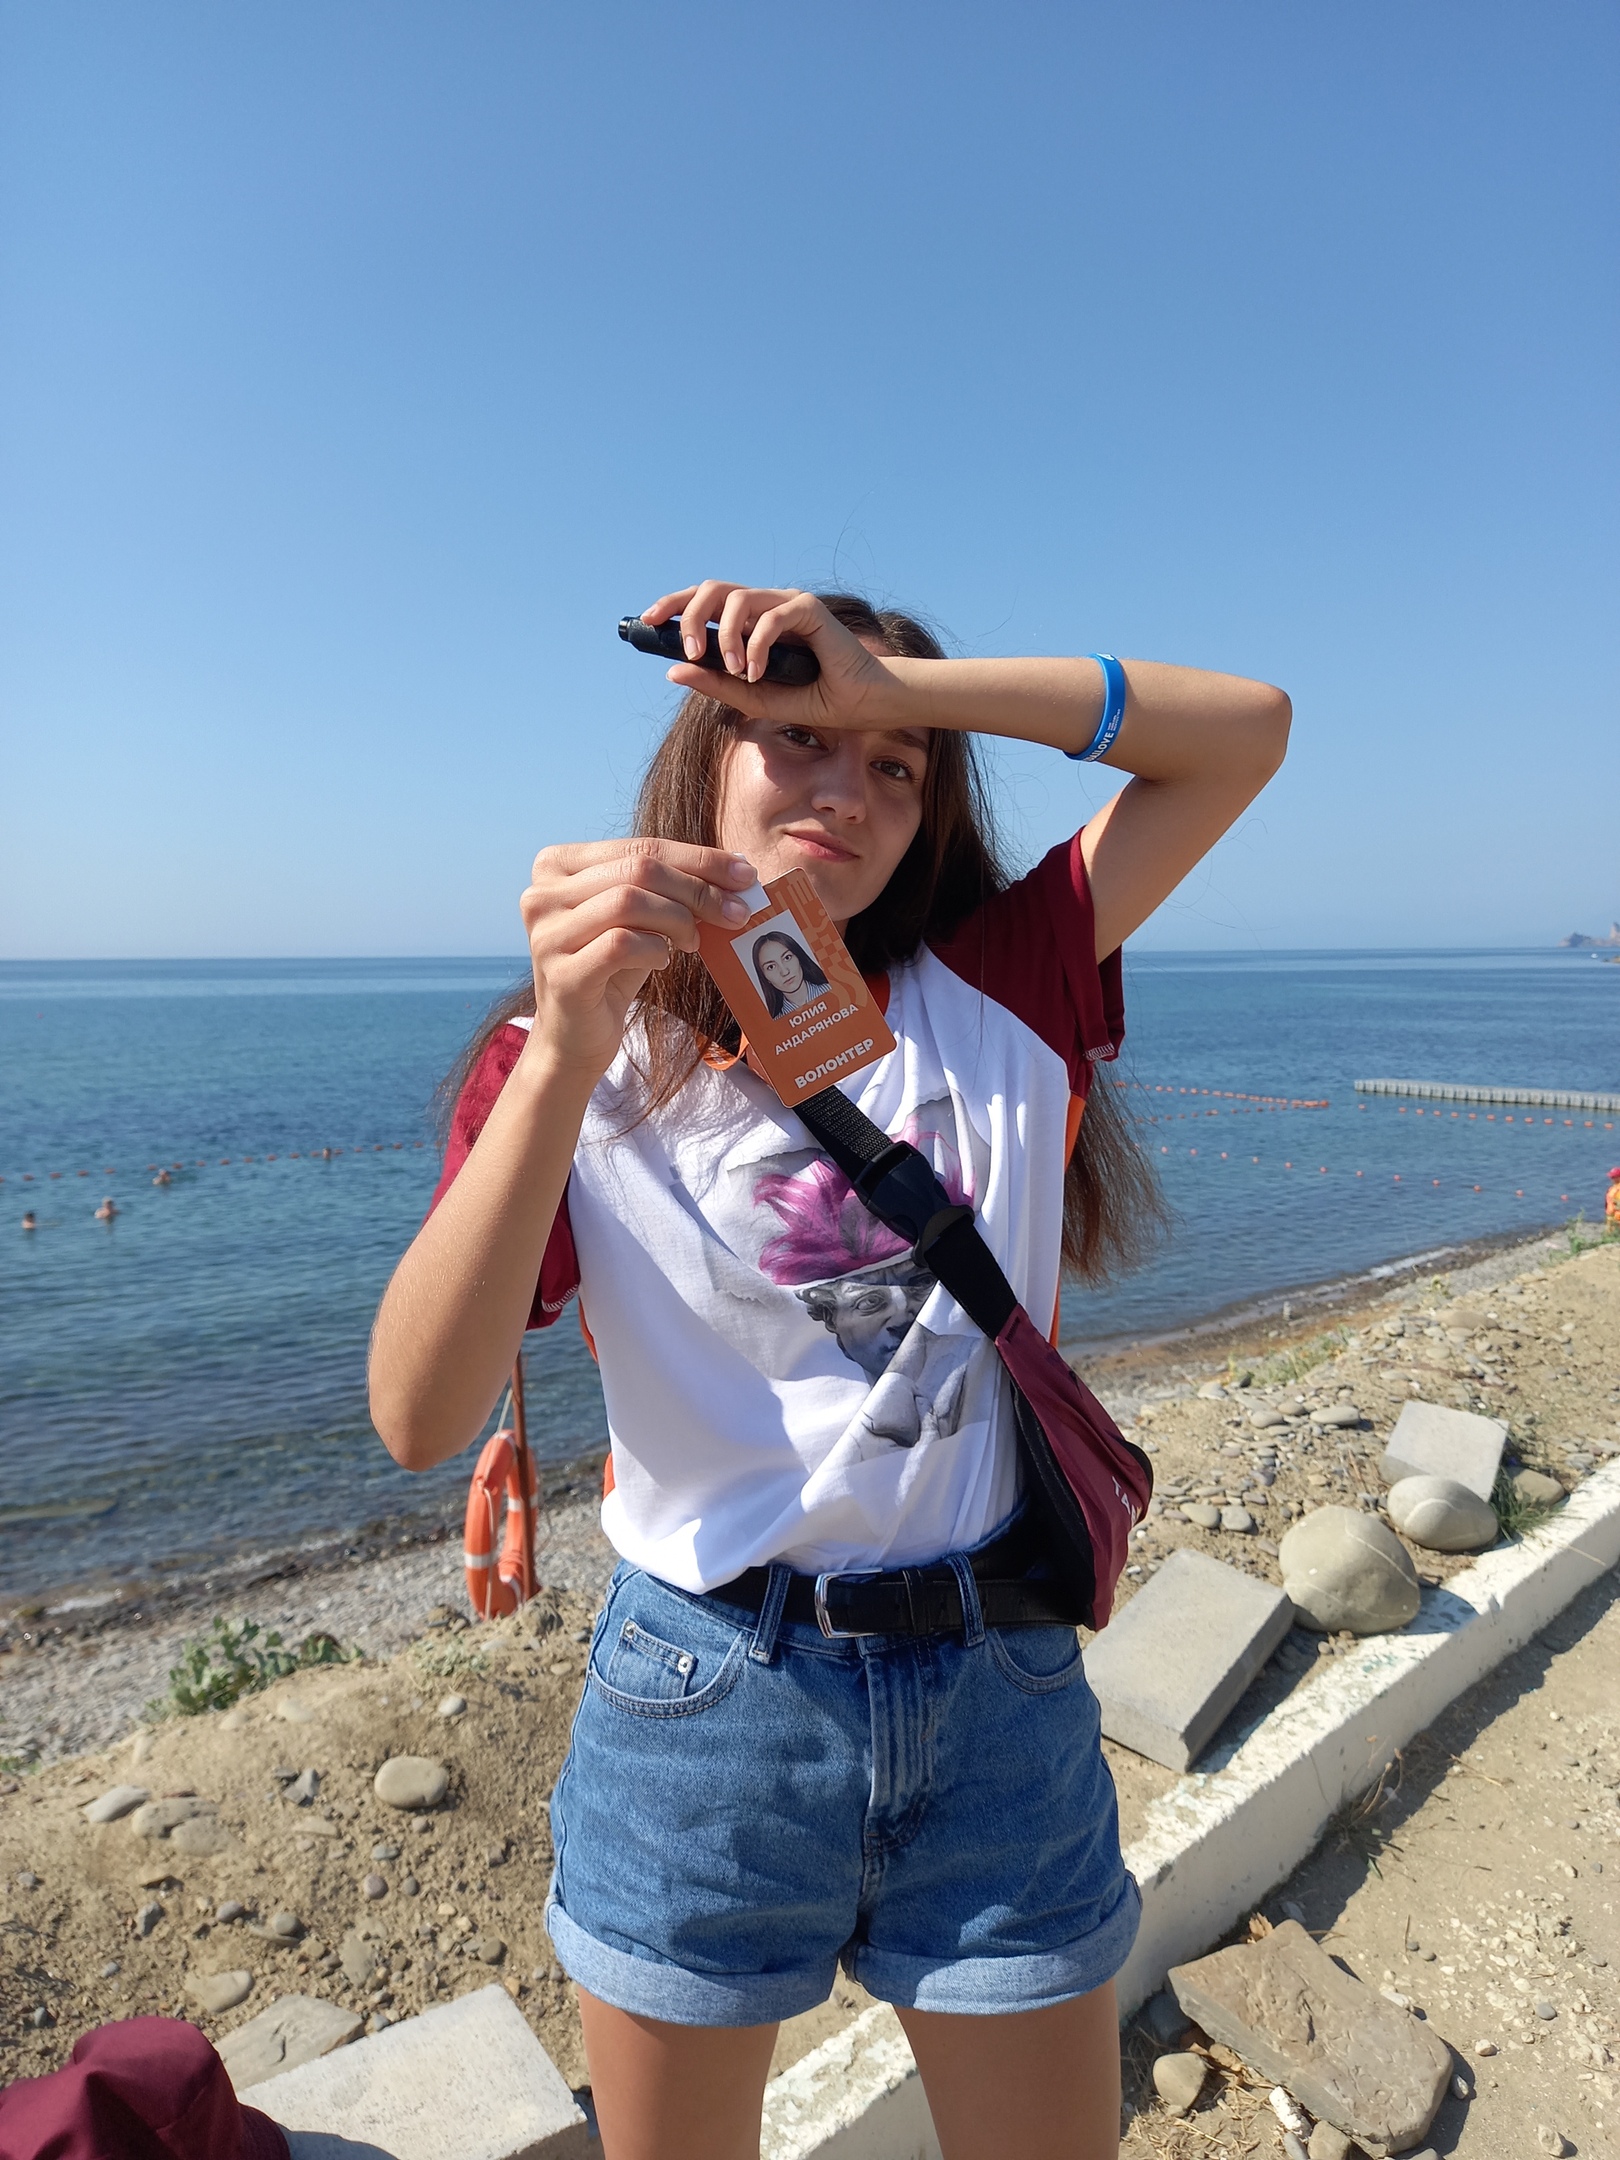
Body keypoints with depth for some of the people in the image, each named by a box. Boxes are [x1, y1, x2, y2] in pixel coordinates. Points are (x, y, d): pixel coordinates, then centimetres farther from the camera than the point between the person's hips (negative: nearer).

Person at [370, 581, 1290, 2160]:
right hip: (704, 1701, -1)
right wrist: (568, 1056, -30)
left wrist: (889, 682, -12)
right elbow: (419, 1421, -18)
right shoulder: (572, 1061, -6)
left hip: (997, 1693, 2)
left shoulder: (996, 990, -1)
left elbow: (1247, 728, -3)